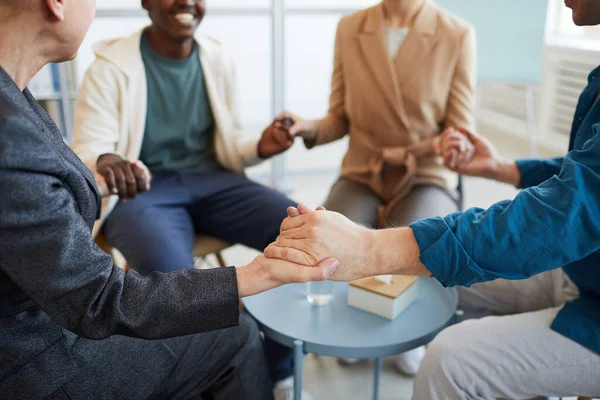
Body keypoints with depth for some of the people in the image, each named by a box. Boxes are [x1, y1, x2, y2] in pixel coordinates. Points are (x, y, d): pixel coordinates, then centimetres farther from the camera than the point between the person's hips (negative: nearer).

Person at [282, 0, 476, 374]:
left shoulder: (458, 35, -6)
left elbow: (461, 131, -5)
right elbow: (340, 119, 3)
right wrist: (308, 128, -17)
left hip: (427, 178, -1)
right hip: (362, 174, 2)